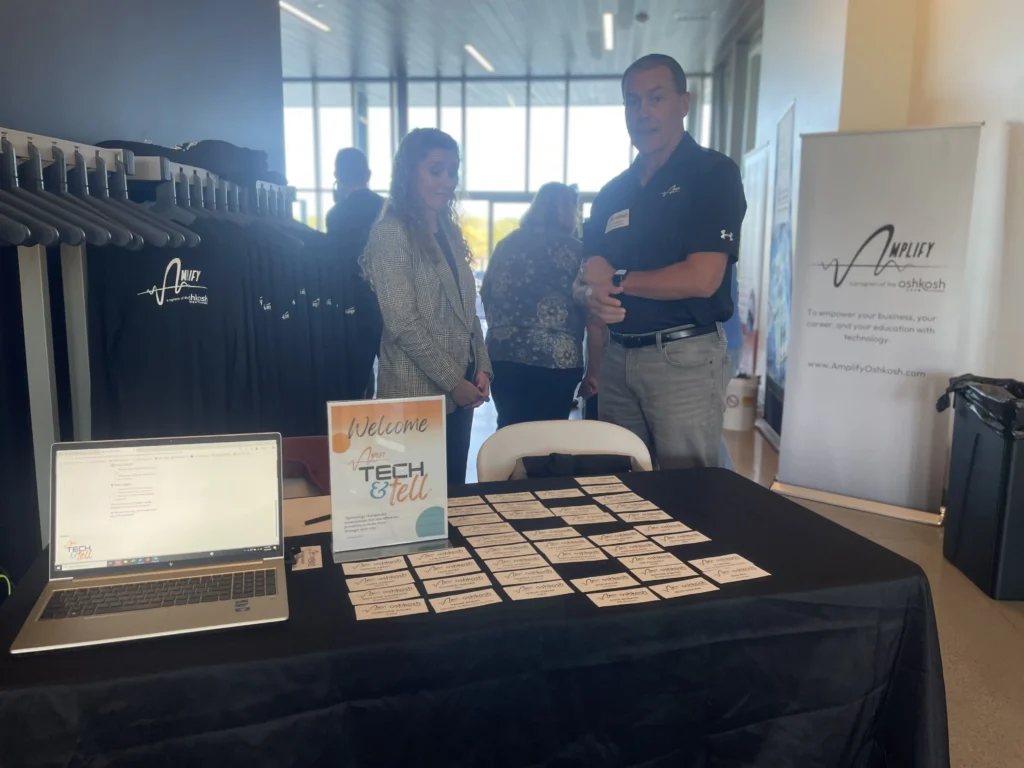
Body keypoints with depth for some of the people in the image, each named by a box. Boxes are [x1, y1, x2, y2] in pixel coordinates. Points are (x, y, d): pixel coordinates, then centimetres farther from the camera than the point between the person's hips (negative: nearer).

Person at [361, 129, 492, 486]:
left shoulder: (451, 232, 13)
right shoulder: (390, 233, -11)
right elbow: (403, 323, -17)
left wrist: (482, 368, 3)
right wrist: (452, 381, -14)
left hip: (460, 388, 7)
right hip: (419, 393, -7)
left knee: (453, 489, 14)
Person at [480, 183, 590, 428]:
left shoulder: (506, 244, 11)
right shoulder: (574, 249, -2)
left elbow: (486, 294, 18)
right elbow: (588, 306, -2)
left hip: (503, 355, 4)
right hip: (554, 359, -4)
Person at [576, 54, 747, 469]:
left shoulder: (714, 174, -5)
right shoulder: (613, 192, 14)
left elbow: (702, 279, -17)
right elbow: (587, 278, 14)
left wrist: (615, 280, -6)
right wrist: (592, 295, -11)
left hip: (684, 357, -6)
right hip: (617, 356, 6)